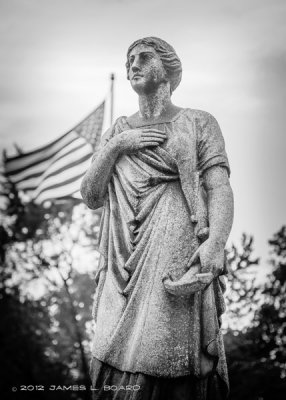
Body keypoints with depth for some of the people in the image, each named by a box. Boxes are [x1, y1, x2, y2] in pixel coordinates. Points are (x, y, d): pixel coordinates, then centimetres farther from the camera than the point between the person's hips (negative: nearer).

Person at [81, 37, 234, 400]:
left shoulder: (199, 123, 11)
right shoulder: (117, 132, 23)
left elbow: (220, 189, -2)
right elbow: (90, 197, 15)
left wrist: (215, 241, -21)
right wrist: (115, 147, 1)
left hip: (178, 256, -3)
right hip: (127, 260, 3)